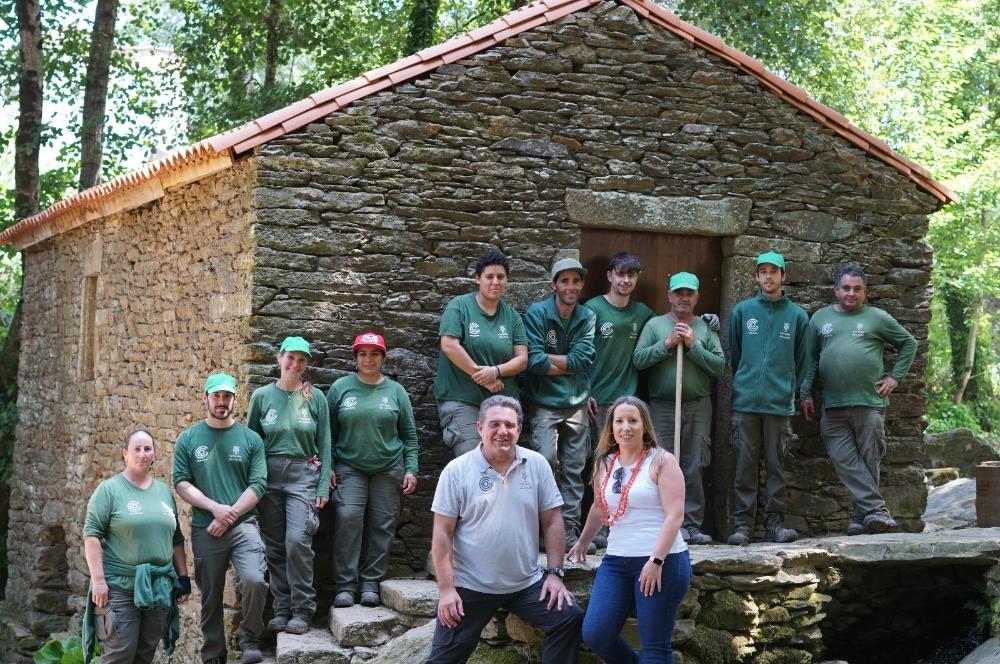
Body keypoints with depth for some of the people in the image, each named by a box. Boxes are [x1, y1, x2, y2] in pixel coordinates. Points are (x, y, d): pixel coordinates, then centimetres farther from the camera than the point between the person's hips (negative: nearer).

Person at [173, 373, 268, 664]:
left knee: (255, 581, -23)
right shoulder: (188, 439, 6)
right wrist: (216, 508, -12)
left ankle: (250, 640, -3)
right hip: (204, 529, 1)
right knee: (210, 595, 7)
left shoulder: (250, 439, 5)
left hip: (243, 525, -1)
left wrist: (230, 516, -11)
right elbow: (181, 483, 0)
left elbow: (257, 485, -1)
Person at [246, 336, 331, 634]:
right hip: (269, 475, 2)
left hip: (303, 475, -2)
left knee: (297, 541, -14)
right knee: (275, 547, 4)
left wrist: (323, 486, -1)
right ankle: (281, 609, 13)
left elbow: (324, 444, 6)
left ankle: (302, 611, -5)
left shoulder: (315, 397, 4)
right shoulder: (262, 396, 6)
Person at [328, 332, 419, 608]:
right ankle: (345, 585, -9)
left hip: (388, 468, 1)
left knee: (382, 524, 1)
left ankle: (371, 583, 8)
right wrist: (328, 467, -2)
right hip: (349, 468, -1)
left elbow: (409, 435, 9)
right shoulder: (341, 387, 4)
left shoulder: (395, 391, 6)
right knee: (348, 519, -13)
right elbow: (329, 430, 6)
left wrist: (411, 470, 1)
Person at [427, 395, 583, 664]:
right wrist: (446, 589, -11)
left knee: (569, 618, -12)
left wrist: (554, 573, -2)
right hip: (470, 586, -2)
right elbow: (442, 534, -7)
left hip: (527, 583, 2)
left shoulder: (537, 465, 0)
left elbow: (552, 522, 4)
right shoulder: (456, 471, -7)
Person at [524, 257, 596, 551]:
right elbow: (535, 362, -17)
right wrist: (569, 365, -8)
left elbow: (583, 358, -7)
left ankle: (570, 530, 13)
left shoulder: (587, 318, 5)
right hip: (545, 403, -4)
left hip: (577, 405, 5)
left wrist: (550, 358, -10)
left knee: (574, 471, 7)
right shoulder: (537, 314, -7)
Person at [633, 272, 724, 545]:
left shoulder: (705, 328, 10)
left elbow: (719, 365, -1)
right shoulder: (655, 324, 7)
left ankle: (692, 525, 7)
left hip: (698, 407, 1)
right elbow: (638, 359, -4)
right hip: (662, 407, -1)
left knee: (694, 468, 2)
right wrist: (667, 343, -11)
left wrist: (693, 346, -9)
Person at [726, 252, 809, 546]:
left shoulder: (797, 315, 7)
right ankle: (743, 524, 3)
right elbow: (733, 353, 13)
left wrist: (790, 390, 10)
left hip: (780, 403, 0)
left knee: (776, 465, 3)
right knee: (745, 465, -1)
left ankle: (774, 522, 9)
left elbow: (801, 361, 12)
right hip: (746, 401, 0)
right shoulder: (742, 310, 7)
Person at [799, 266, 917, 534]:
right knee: (846, 461, -8)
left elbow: (909, 343, 15)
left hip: (869, 402, -2)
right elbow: (811, 358, 16)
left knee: (869, 461, -2)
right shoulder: (820, 318, 15)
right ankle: (877, 510, -9)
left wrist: (895, 376, 6)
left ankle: (862, 517, 3)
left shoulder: (877, 318, 8)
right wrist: (806, 394, 8)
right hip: (832, 406, 2)